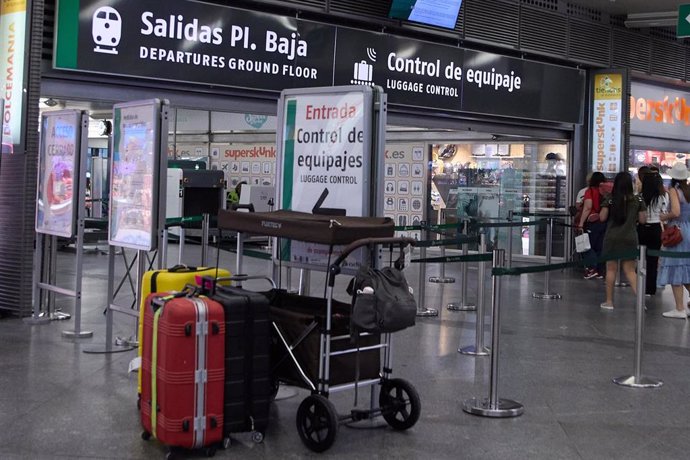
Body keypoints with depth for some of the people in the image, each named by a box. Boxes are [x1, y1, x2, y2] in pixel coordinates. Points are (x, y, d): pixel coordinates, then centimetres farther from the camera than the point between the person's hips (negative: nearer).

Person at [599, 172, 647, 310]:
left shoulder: (609, 200, -5)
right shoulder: (638, 200, 0)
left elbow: (602, 218, -6)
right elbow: (643, 220, 3)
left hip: (612, 238, -1)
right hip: (630, 239, 1)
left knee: (611, 269, 7)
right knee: (630, 270, 8)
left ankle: (609, 301, 11)